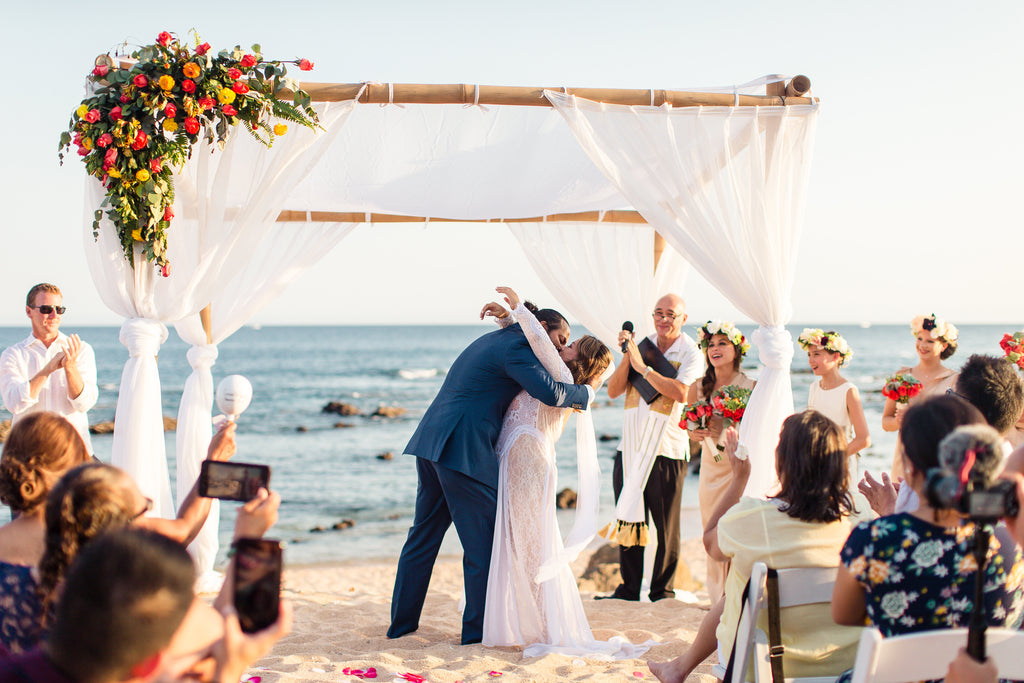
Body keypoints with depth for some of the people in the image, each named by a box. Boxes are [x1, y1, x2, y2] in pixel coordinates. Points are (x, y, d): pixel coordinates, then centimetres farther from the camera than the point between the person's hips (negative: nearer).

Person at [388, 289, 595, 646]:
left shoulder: (493, 339, 22)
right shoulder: (515, 346, -8)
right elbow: (549, 392, -21)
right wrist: (584, 393, -3)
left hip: (430, 443, 10)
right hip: (463, 451, -10)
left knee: (423, 536, 17)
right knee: (483, 542, 2)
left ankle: (401, 623, 24)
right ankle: (478, 630, 9)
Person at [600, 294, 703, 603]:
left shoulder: (690, 353, -2)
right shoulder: (642, 345, 11)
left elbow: (680, 393, -20)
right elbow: (613, 390, 5)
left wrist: (642, 367, -19)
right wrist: (627, 356, -8)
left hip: (666, 450, -4)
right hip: (630, 447, 4)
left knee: (666, 525, 0)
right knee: (628, 517, 8)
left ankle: (663, 591, 11)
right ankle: (628, 588, 19)